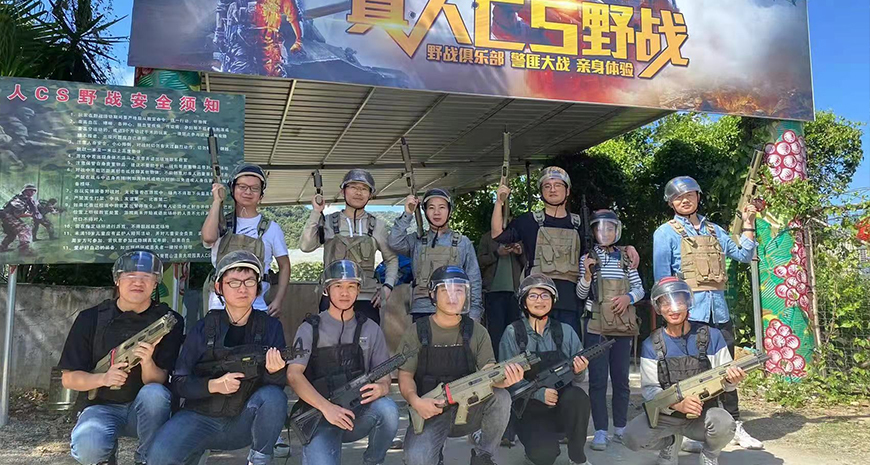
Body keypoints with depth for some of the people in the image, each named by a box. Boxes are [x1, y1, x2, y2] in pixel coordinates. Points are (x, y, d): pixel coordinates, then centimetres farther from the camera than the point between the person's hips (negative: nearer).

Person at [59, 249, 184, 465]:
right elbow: (68, 378, -1)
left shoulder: (169, 321, -5)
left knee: (154, 393, -35)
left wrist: (147, 362, -33)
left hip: (145, 408, 0)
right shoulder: (91, 318, -2)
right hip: (101, 406, 0)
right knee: (87, 447, -32)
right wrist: (103, 378, -21)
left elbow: (159, 382, -10)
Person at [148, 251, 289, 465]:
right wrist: (214, 385, -22)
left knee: (274, 397, -30)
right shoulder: (204, 328, -2)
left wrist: (274, 371, -31)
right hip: (201, 417, -1)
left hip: (244, 423, 1)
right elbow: (179, 382, -3)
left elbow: (279, 383, -7)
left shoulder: (270, 326, -1)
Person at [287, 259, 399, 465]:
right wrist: (326, 407, -27)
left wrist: (381, 387, -21)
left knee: (388, 409, -28)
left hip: (360, 412, 3)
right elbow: (294, 374, -12)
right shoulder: (311, 329, 0)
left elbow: (384, 376, 6)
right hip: (319, 415, -3)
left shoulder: (371, 329, 8)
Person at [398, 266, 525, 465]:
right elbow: (405, 376, -1)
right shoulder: (417, 332, -2)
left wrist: (504, 379, -31)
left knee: (501, 397, -27)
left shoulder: (477, 332, 2)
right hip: (430, 411, -2)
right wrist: (415, 401, -23)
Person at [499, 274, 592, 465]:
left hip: (562, 405, 2)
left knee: (577, 396, -32)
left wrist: (578, 371, -19)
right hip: (529, 408, -2)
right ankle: (535, 444, 11)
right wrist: (538, 393, -23)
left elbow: (576, 380, 5)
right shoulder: (513, 333, -4)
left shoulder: (565, 331, 3)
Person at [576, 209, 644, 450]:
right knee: (598, 379, -2)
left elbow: (640, 288, 12)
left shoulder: (625, 257, 9)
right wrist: (587, 274, -17)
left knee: (621, 377, 7)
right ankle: (600, 432, 2)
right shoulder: (588, 257, 3)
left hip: (622, 325, 2)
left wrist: (628, 297, -9)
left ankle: (620, 428, 19)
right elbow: (581, 294, 1)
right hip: (597, 325, -2)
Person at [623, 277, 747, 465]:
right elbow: (650, 389, -9)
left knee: (724, 424, -34)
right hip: (665, 416, 0)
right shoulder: (651, 345, -4)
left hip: (704, 414, 0)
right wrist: (677, 405, -28)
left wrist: (731, 380, -25)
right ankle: (670, 443, 10)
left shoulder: (712, 336, -4)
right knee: (632, 437, -26)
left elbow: (724, 381, 0)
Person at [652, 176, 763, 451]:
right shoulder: (666, 233, 1)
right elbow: (662, 275, -5)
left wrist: (748, 225, 8)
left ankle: (735, 427, 22)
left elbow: (743, 256, 16)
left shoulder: (714, 230, 17)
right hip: (689, 311, -5)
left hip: (719, 309, 5)